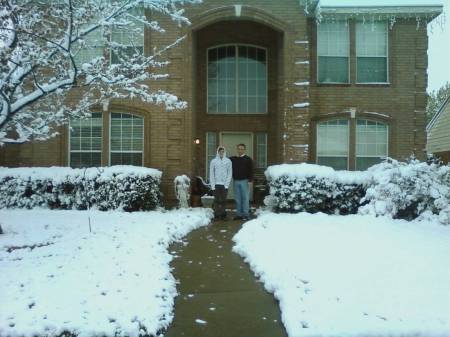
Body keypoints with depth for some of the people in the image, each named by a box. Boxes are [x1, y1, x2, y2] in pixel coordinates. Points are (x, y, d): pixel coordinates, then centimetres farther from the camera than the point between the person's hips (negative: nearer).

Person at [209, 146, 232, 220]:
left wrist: (227, 184, -7)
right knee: (217, 200, 3)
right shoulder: (213, 161, 1)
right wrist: (212, 185, -5)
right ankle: (217, 215, 10)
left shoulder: (228, 161, 2)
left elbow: (229, 173, 1)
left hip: (224, 184, 0)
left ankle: (223, 215, 12)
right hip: (216, 184, 0)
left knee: (223, 200, 5)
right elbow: (211, 174, 1)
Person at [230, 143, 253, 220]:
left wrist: (250, 180, -11)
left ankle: (246, 214, 2)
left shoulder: (248, 159, 0)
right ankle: (239, 214, 13)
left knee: (245, 198, -2)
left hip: (244, 181, -4)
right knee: (237, 199, 7)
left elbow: (251, 170, -4)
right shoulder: (233, 159, 11)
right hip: (236, 181, 4)